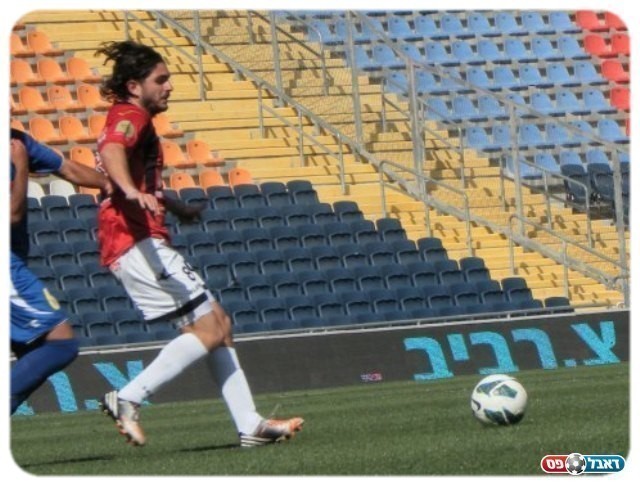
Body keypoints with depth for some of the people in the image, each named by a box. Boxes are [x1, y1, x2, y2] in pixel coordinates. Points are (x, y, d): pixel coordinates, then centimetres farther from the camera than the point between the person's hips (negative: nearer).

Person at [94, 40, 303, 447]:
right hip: (138, 243, -11)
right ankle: (128, 399, -16)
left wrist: (177, 207, 57)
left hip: (141, 244, 11)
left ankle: (250, 425, 5)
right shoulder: (130, 117, -8)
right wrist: (132, 192, -51)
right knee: (208, 327, -14)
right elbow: (111, 152, -32)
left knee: (218, 323, 8)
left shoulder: (132, 121, 24)